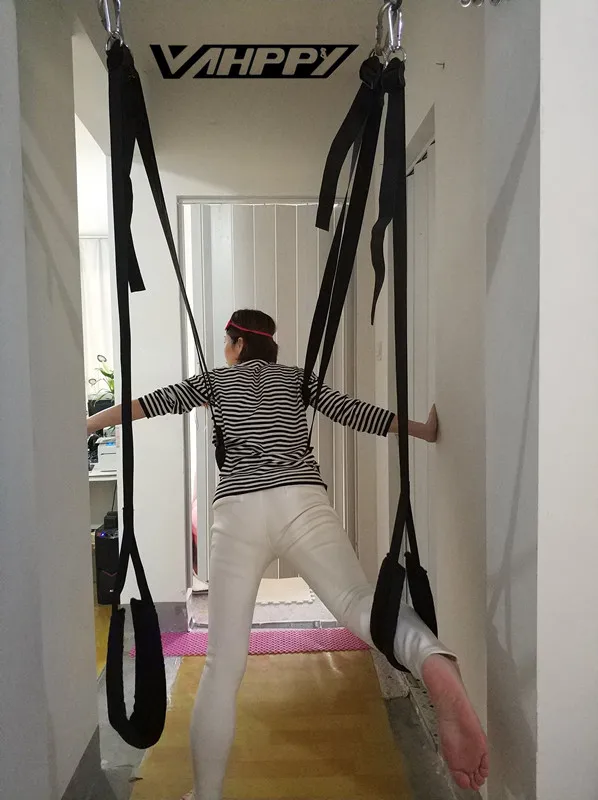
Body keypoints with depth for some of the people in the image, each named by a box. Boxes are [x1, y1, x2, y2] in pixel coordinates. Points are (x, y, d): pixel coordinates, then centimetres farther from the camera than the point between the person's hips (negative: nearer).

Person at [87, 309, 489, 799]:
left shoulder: (216, 380, 22)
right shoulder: (297, 378, 24)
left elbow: (155, 402, 21)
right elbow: (354, 413, 20)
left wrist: (86, 424, 30)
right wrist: (423, 430, 28)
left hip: (237, 512, 0)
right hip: (303, 503, 1)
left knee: (223, 666, 3)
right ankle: (436, 665, -42)